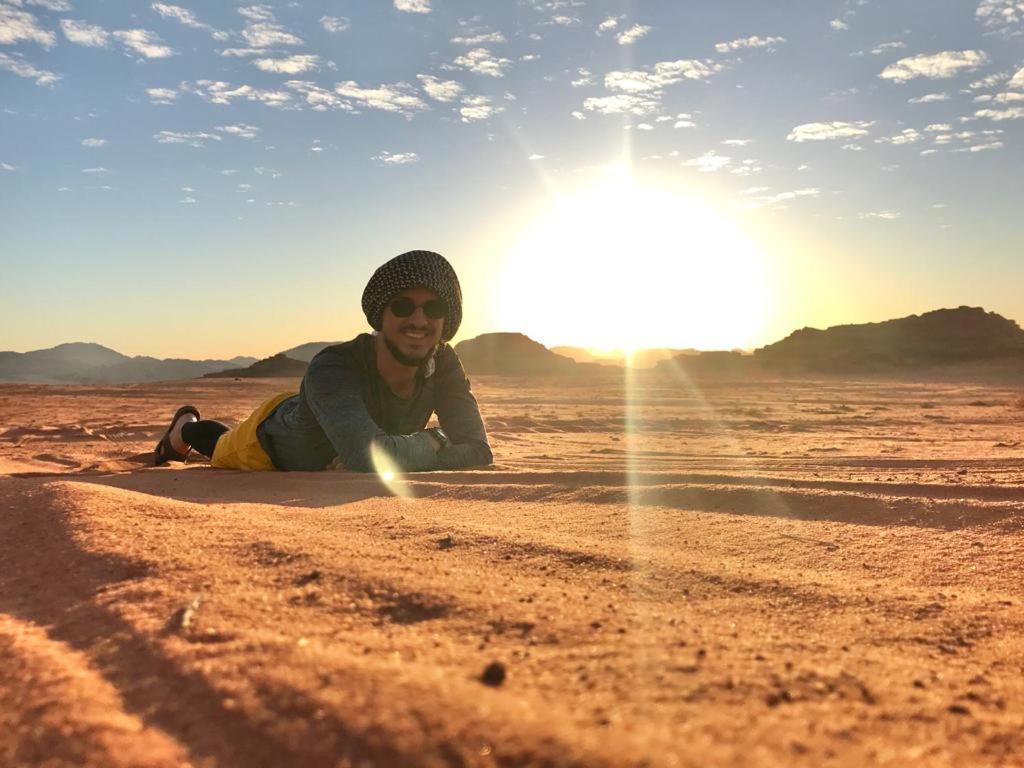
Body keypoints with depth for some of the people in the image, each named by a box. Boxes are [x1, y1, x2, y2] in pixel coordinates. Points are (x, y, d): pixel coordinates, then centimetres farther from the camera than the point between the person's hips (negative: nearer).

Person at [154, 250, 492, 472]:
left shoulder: (443, 363, -33)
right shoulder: (332, 367, -47)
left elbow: (478, 451, -35)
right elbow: (368, 456, -62)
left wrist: (385, 456, -43)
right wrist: (434, 442, -45)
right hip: (277, 434, -4)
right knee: (223, 449, 30)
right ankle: (185, 427, 60)